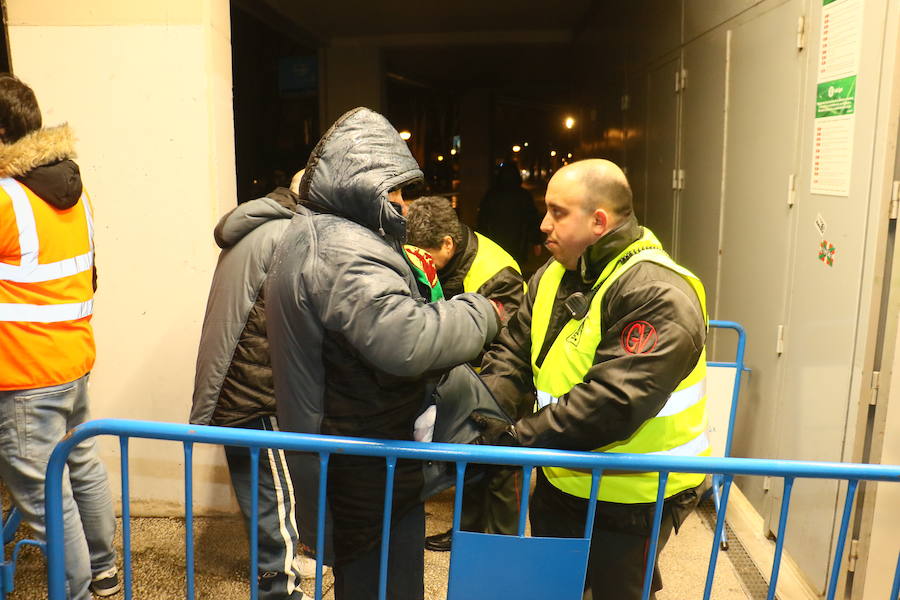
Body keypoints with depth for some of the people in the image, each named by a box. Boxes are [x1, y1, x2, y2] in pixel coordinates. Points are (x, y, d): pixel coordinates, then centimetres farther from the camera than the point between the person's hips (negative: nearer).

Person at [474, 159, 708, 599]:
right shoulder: (551, 277, 3)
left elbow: (612, 401, -32)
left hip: (631, 498, -7)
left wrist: (518, 437, -31)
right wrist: (480, 410, -18)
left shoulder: (656, 294, -24)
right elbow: (512, 355, 1)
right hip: (561, 482, 8)